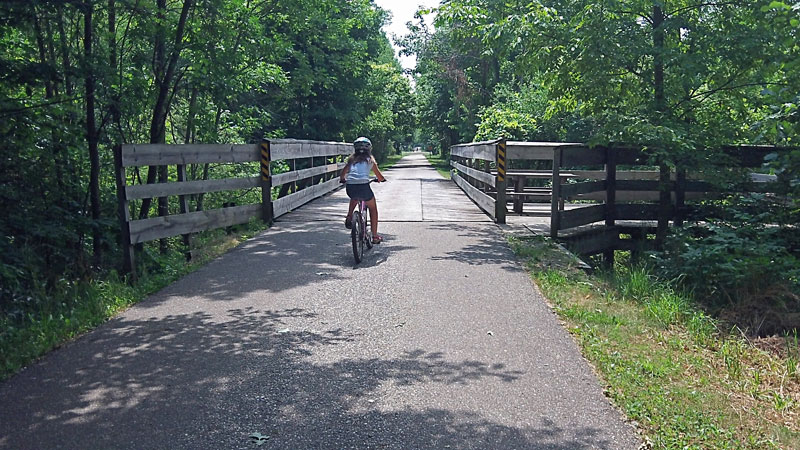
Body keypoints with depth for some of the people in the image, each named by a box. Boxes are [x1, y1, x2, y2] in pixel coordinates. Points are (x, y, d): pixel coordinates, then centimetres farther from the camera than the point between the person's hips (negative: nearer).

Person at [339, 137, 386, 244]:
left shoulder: (352, 158, 21)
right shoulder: (370, 159, 16)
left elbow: (344, 171, 21)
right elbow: (378, 174, 23)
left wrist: (342, 179, 41)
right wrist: (382, 179, 44)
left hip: (350, 187, 3)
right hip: (363, 186, -3)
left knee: (354, 198, 40)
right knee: (373, 208, 20)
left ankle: (349, 217, 19)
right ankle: (374, 236, 19)